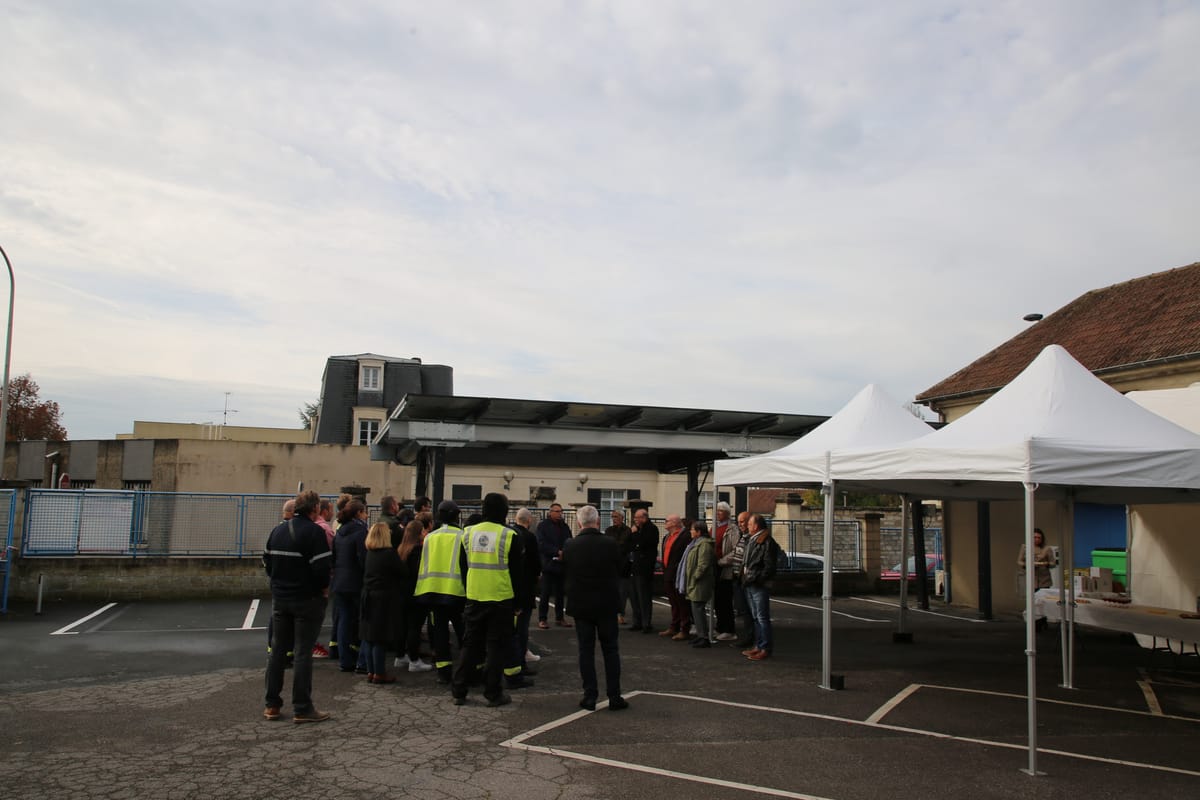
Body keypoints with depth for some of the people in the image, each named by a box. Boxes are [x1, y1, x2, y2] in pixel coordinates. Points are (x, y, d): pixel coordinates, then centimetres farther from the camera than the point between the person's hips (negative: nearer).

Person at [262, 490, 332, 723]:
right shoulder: (314, 532, -15)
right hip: (307, 599, -6)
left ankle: (272, 704, 20)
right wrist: (324, 587, -3)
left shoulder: (278, 530, 8)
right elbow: (321, 567, -20)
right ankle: (302, 709, 3)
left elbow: (266, 561, 12)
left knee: (277, 651, 14)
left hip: (280, 598, 6)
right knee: (303, 653, -1)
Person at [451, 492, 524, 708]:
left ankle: (459, 692, 17)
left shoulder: (468, 533, 2)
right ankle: (493, 694, 9)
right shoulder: (509, 536, -10)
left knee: (470, 644, 14)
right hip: (501, 599, -4)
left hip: (474, 599, 4)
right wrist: (519, 600, 5)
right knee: (497, 646, 5)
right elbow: (516, 571, -5)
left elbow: (463, 566, 10)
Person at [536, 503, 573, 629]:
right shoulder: (543, 526, -3)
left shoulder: (564, 526, 14)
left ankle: (560, 617, 19)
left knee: (560, 593, 10)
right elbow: (541, 544, -13)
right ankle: (542, 619, 6)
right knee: (545, 593, -1)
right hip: (548, 565, -5)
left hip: (562, 564, 5)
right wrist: (557, 552, -17)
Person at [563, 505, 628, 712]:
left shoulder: (570, 546, -9)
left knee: (586, 650, 9)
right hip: (606, 603, 0)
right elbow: (619, 571, 0)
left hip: (580, 604, 1)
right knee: (610, 649, 9)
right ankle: (614, 697, 11)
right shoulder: (610, 543, -11)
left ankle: (590, 696, 11)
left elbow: (566, 574, 2)